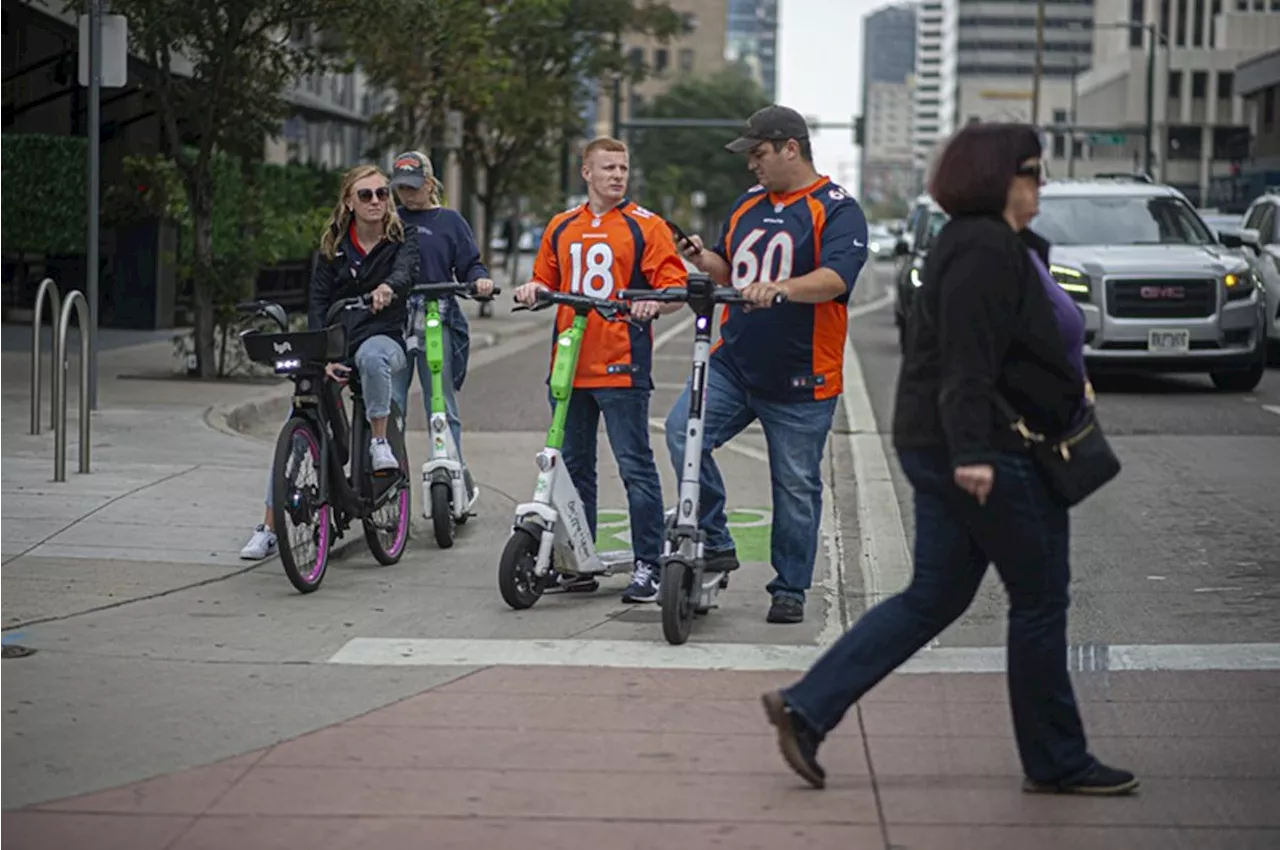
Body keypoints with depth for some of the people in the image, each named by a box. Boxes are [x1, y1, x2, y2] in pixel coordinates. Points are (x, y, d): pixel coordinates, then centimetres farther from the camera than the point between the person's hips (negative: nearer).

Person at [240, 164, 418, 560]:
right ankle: (268, 529, -6)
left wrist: (388, 287, -46)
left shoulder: (401, 240, 2)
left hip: (383, 337, -2)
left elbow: (405, 269, -20)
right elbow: (317, 304, 0)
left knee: (372, 354, -42)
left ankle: (380, 442, -21)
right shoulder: (332, 247, 7)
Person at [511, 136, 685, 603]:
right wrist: (533, 289, 0)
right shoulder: (562, 227, 15)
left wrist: (654, 303, -23)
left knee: (636, 467, -5)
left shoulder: (645, 226, 1)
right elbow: (547, 280, 23)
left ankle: (648, 567, 0)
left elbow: (676, 287, -3)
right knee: (574, 467, 11)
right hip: (569, 366, 5)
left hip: (622, 367, -5)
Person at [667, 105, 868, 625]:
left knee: (796, 488, 3)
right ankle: (715, 543, -7)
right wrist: (703, 259, 3)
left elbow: (834, 279, -22)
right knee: (683, 430, -18)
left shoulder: (837, 210, -6)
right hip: (732, 363, 5)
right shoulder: (747, 204, 16)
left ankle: (790, 590, 18)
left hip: (799, 380, -5)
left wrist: (779, 289, -39)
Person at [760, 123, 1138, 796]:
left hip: (948, 453, 11)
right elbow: (966, 362, -25)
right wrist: (972, 454, -30)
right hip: (990, 458, -11)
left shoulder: (996, 246, 17)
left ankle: (806, 707, 6)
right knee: (1040, 601, 2)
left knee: (934, 598, 10)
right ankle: (1056, 761, 13)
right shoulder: (985, 250, -16)